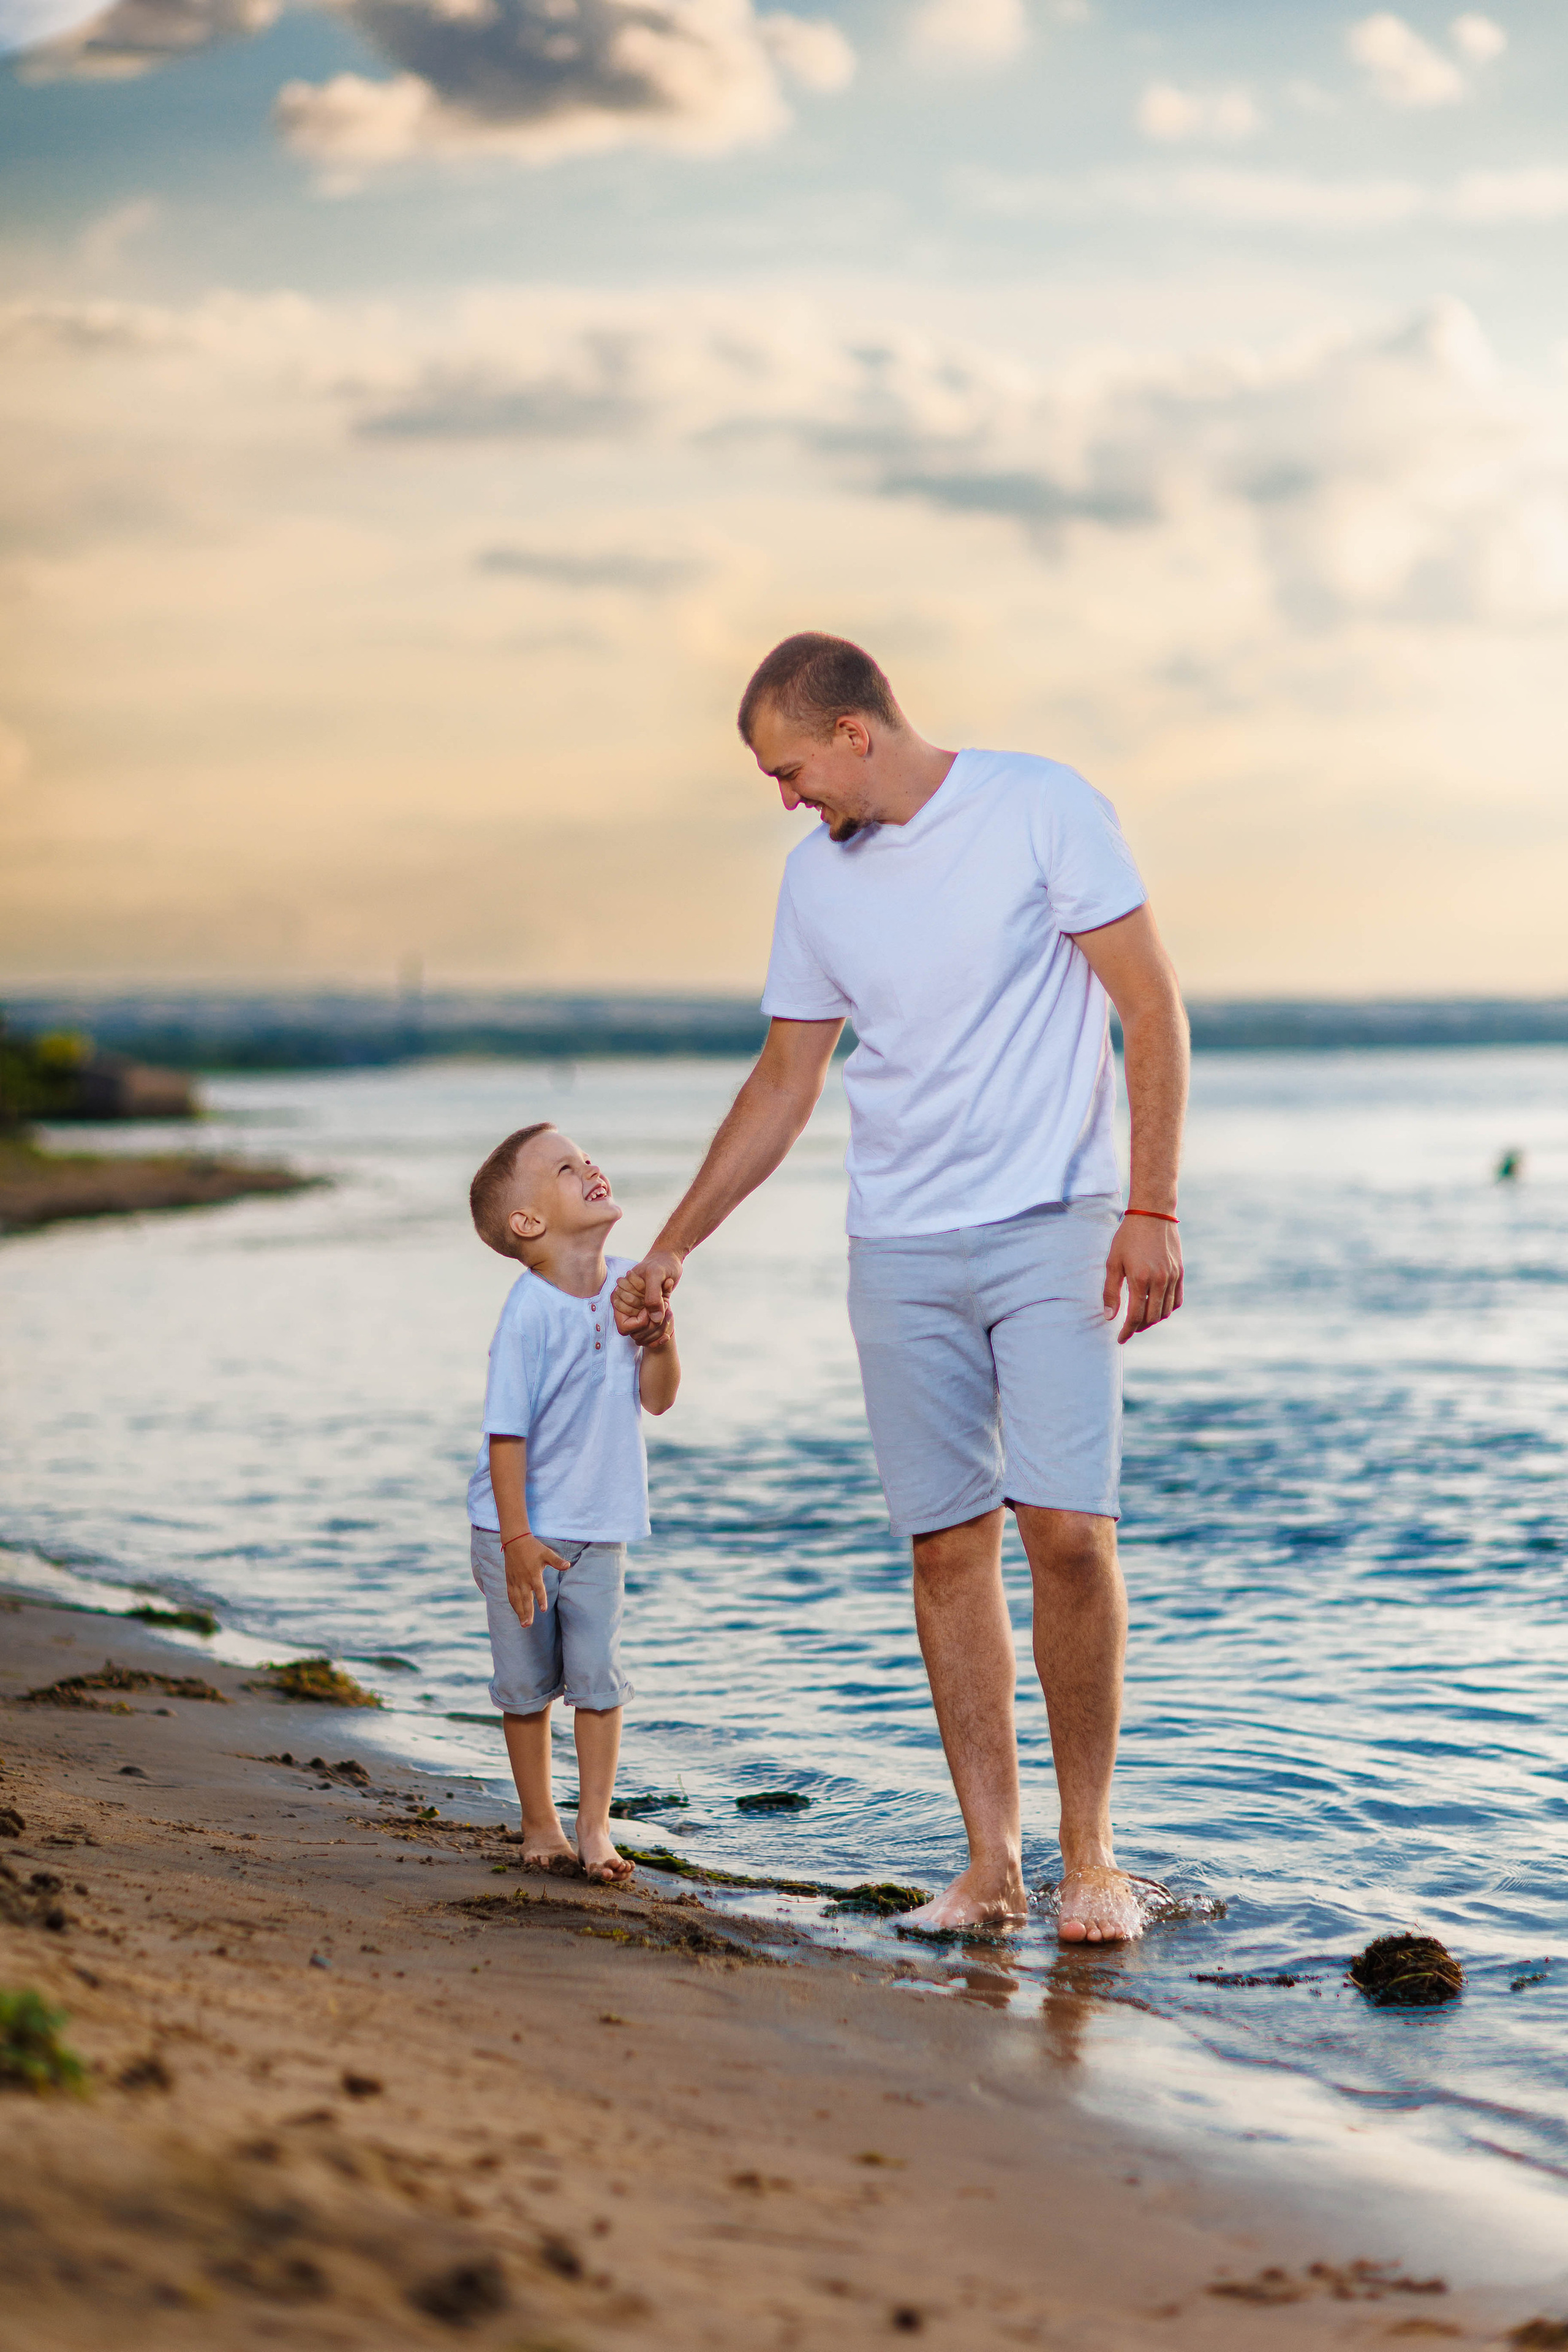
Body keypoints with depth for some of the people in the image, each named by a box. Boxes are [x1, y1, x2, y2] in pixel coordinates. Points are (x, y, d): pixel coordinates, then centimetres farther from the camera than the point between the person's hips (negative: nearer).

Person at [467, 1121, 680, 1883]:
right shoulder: (528, 1312, -21)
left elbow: (656, 1399, 5)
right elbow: (506, 1432, -19)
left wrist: (660, 1342, -15)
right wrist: (517, 1540, -19)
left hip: (600, 1529, 4)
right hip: (524, 1533, -4)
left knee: (599, 1675, 1)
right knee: (529, 1683, 7)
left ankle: (595, 1824, 11)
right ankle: (539, 1824, 21)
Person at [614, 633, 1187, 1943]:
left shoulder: (1042, 811, -6)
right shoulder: (817, 878, 9)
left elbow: (1153, 1013, -7)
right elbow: (784, 1083, 18)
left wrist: (1153, 1210, -14)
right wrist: (674, 1246, 18)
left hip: (1053, 1228, -4)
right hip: (901, 1250, 4)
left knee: (1067, 1528, -12)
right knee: (947, 1545, 1)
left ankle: (1092, 1856, 0)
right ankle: (992, 1860, 7)